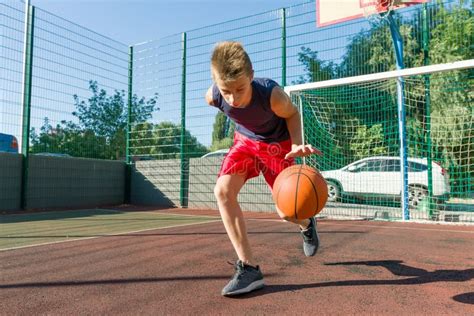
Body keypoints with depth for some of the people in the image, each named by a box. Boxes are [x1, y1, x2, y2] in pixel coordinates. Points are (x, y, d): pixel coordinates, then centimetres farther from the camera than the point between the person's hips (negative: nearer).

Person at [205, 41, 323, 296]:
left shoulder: (272, 94, -38)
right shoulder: (213, 97, -28)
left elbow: (292, 114, -15)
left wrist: (297, 144, -32)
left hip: (277, 144, -3)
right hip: (245, 140, 3)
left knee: (286, 212, 0)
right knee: (222, 190, -21)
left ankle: (306, 224, 42)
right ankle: (248, 267, -14)